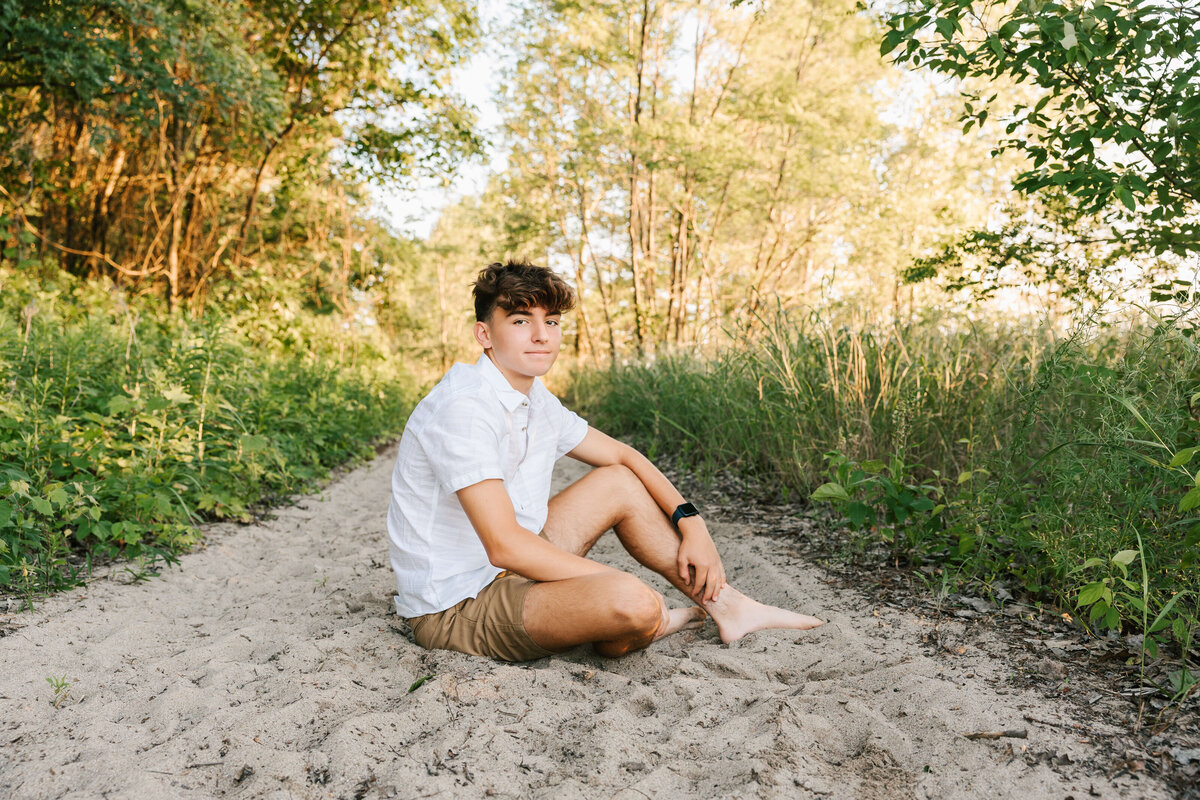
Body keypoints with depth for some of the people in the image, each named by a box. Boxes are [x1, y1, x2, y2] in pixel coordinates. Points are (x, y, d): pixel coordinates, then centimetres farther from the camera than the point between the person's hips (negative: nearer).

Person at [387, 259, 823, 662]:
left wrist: (691, 523, 2)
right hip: (455, 608, -9)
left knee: (620, 482, 11)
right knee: (632, 603, -31)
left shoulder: (537, 402, 4)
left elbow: (622, 455, 15)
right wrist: (618, 586, -21)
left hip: (512, 571, 9)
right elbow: (504, 546, -29)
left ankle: (725, 604, 14)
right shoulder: (462, 409, -23)